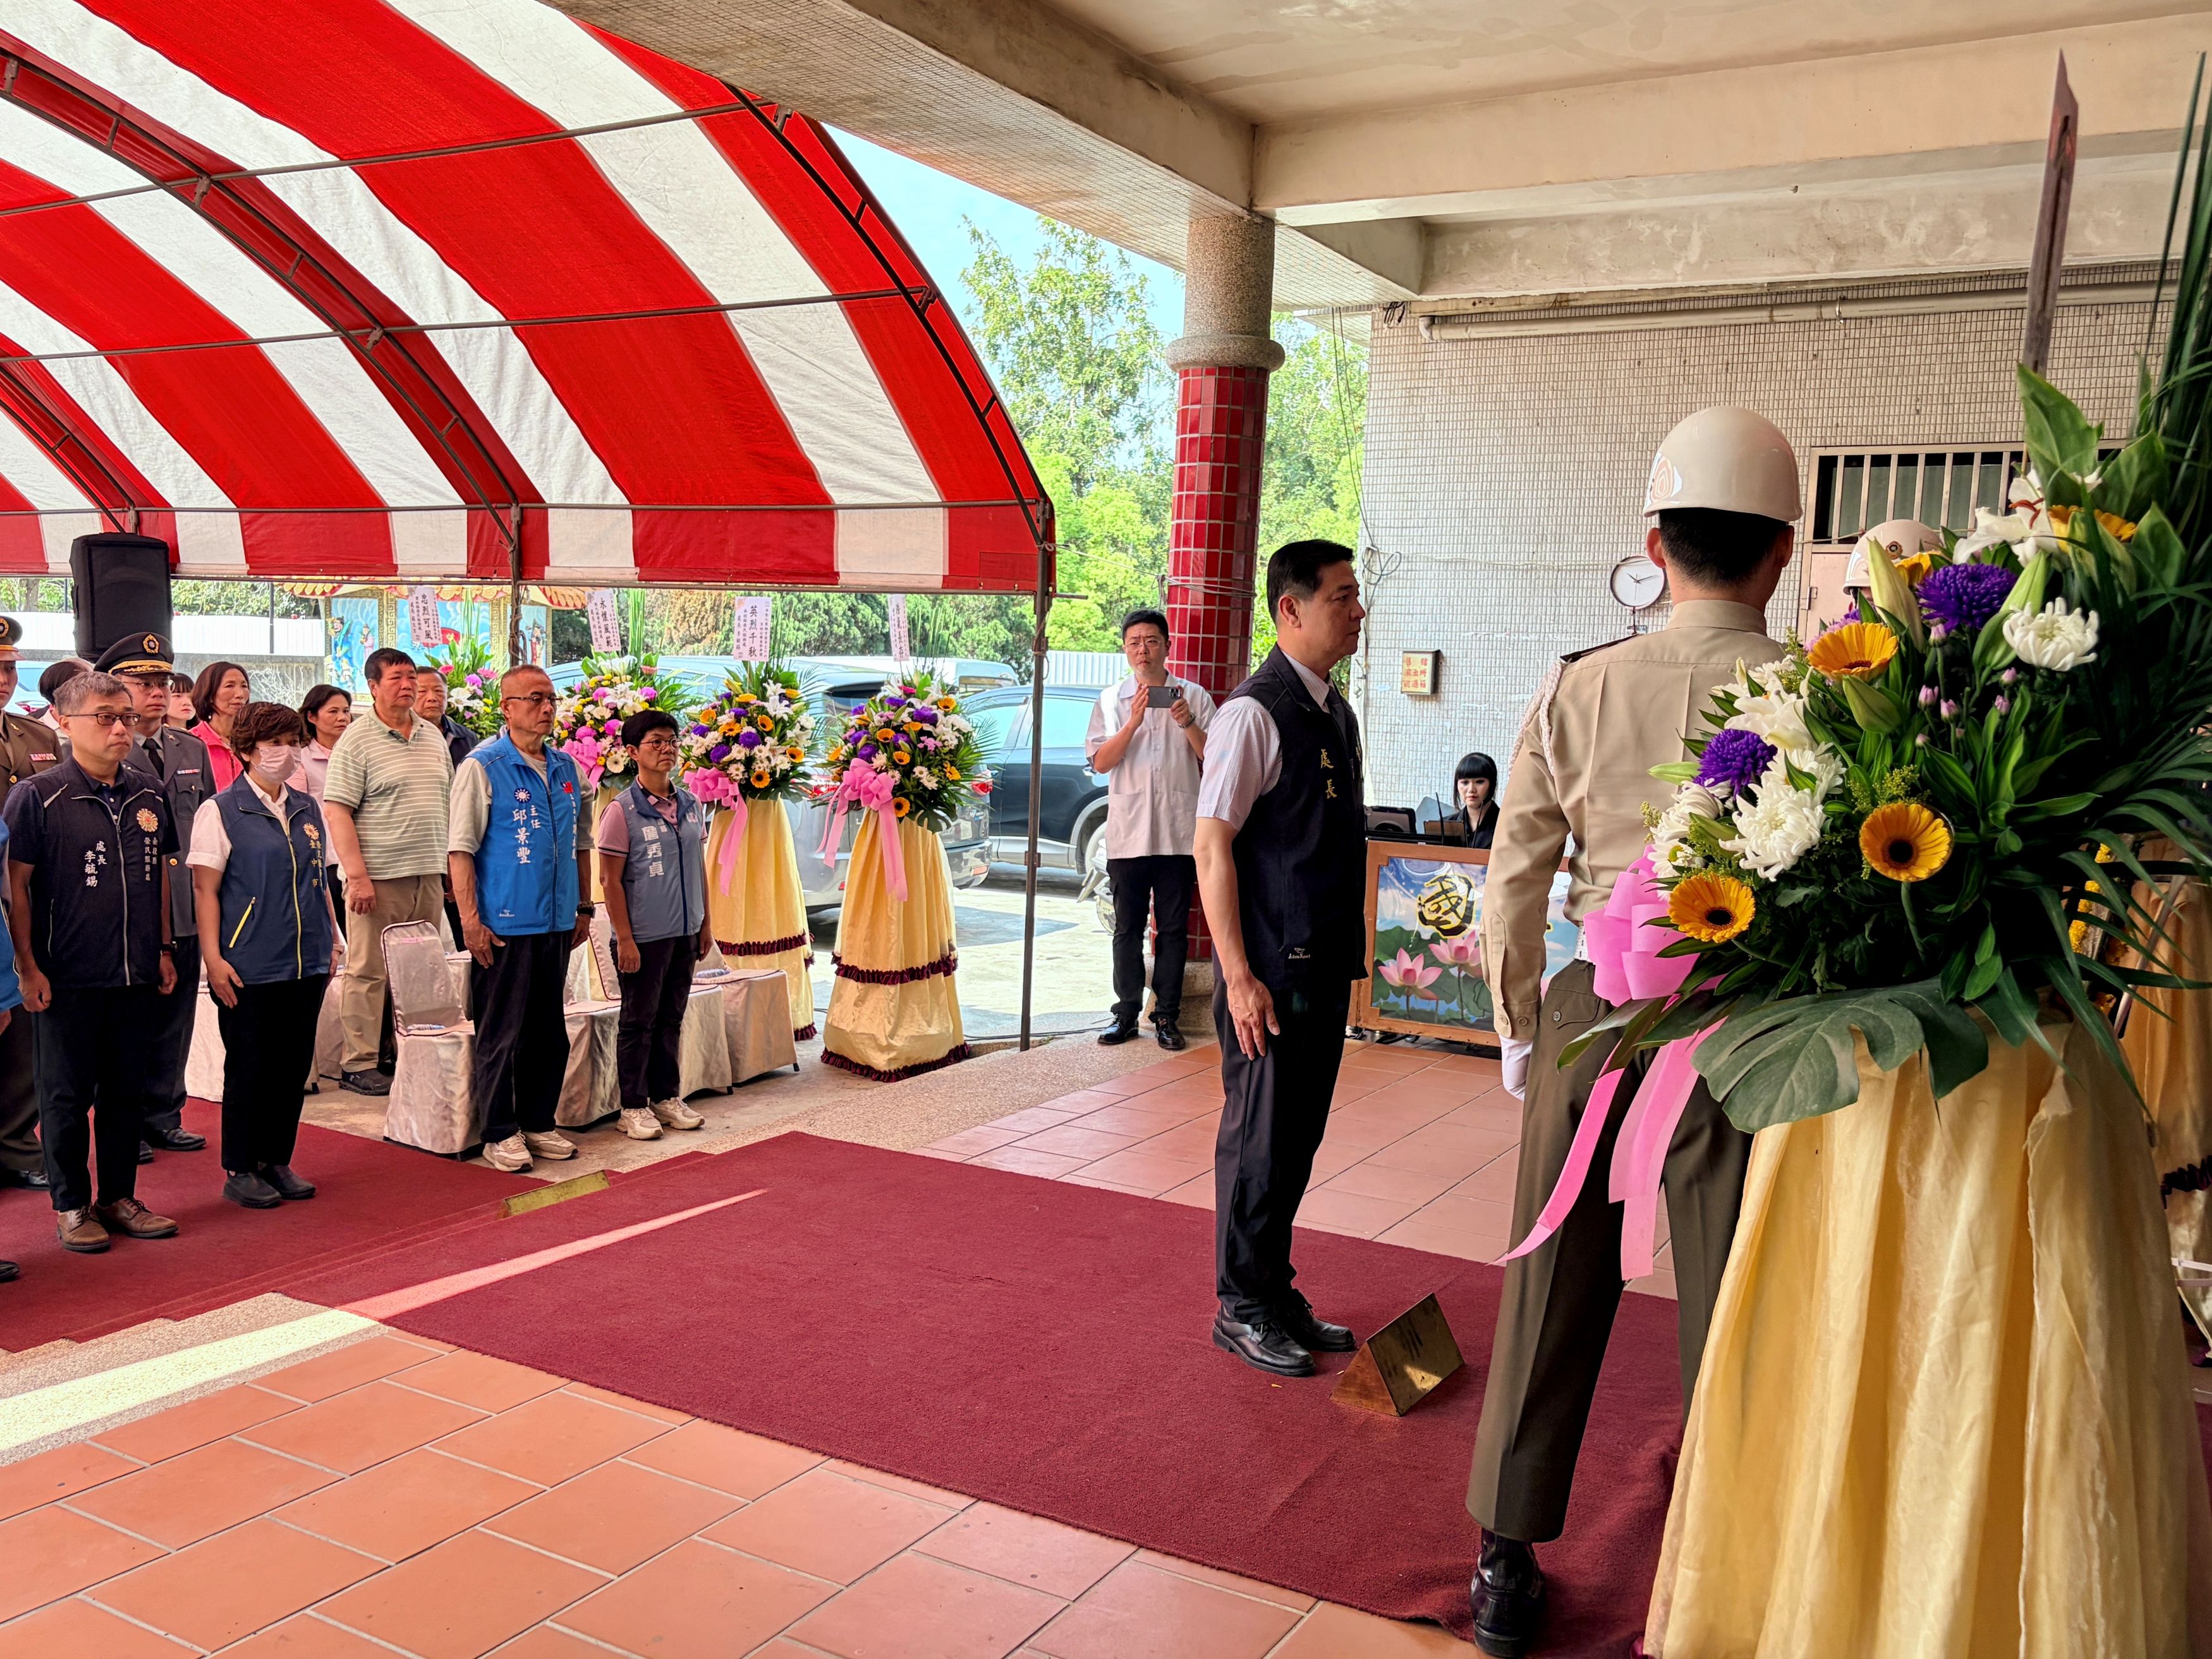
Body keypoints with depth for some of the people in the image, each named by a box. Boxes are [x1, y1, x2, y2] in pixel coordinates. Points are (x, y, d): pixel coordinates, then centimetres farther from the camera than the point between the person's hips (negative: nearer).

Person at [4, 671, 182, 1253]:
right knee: (67, 1095, 6)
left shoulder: (149, 794, 8)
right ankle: (71, 1207, 19)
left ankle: (119, 1198, 24)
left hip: (136, 976, 5)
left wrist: (163, 951, 14)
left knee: (129, 1090, 12)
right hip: (66, 979, -5)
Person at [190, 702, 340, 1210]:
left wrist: (332, 941, 14)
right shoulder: (220, 811, -5)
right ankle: (240, 1171, 15)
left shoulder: (307, 810, 11)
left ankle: (277, 1161, 22)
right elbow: (206, 890, -7)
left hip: (307, 963, 5)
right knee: (248, 1069, 3)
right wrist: (213, 959, -13)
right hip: (249, 968, -5)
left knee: (293, 1066, 10)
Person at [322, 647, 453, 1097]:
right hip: (378, 878, -6)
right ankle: (359, 1065, 5)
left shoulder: (432, 736, 14)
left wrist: (449, 865, 15)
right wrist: (356, 875, -17)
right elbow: (335, 811, -11)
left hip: (428, 875, 6)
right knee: (369, 972, -1)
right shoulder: (357, 740, -6)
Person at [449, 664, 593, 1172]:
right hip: (505, 924, -6)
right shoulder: (482, 766, -7)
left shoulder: (567, 768, 11)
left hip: (557, 922, 6)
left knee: (550, 1031, 12)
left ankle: (538, 1123, 24)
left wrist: (584, 908, 14)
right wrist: (470, 920, -16)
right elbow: (461, 848, -11)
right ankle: (500, 1134, 10)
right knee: (501, 1033, 1)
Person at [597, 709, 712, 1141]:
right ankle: (634, 1106, 15)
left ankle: (667, 1096, 25)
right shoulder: (621, 810, -10)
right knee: (638, 1021, 5)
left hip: (685, 933, 5)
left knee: (672, 1018, 14)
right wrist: (624, 939, -13)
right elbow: (610, 881, -10)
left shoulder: (690, 805, 7)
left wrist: (705, 922, 12)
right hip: (644, 936, -5)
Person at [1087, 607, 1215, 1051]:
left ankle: (1167, 1015, 12)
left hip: (1179, 832, 0)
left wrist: (1188, 724, -14)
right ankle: (1127, 1014, 14)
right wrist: (1134, 722, -14)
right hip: (1128, 831, 0)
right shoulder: (1112, 700, 7)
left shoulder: (1194, 697, 6)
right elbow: (1100, 762, -2)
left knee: (1174, 928, 5)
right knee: (1128, 927, 5)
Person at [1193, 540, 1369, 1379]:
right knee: (1260, 1138, 3)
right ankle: (1243, 1309, 19)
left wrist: (1350, 953, 17)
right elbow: (1212, 844, -18)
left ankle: (1276, 1293, 30)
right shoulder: (1255, 711, -15)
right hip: (1272, 971, -8)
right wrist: (1238, 976, -20)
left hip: (1325, 965, 8)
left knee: (1299, 1137, 16)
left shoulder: (1336, 711, 12)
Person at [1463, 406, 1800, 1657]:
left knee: (1554, 1289, 15)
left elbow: (1515, 880, 0)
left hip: (1590, 1007, 2)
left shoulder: (1579, 689, -4)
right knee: (1730, 1314, 12)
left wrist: (1519, 1028, 12)